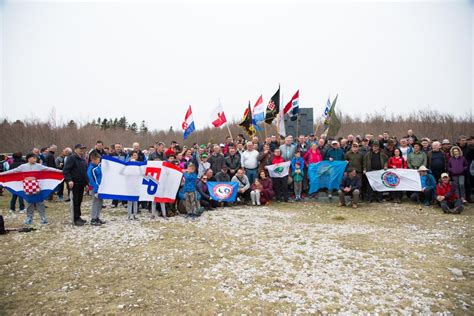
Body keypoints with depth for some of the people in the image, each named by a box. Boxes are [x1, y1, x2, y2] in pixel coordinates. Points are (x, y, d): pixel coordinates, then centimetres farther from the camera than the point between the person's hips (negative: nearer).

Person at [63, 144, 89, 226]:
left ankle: (78, 217, 21)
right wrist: (69, 180, -26)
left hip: (81, 184, 8)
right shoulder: (72, 158, -9)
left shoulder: (83, 159, 16)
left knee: (79, 201, 13)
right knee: (75, 201, -4)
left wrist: (86, 181, 18)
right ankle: (76, 219, 1)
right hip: (75, 184, -7)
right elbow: (66, 170, -16)